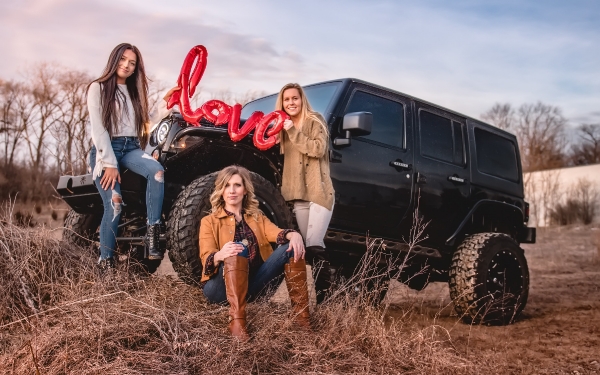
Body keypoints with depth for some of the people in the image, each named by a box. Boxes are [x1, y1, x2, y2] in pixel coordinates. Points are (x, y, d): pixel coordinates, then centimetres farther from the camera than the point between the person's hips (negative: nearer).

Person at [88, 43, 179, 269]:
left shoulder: (134, 92, 20)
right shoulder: (98, 88, 4)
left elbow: (144, 125, 13)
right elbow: (98, 128, -6)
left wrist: (165, 105, 7)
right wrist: (109, 163, -15)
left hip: (131, 148, 4)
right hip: (106, 150, -4)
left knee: (157, 171, -29)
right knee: (114, 203, -19)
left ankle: (152, 233, -27)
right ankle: (105, 262, -6)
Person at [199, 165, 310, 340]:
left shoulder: (257, 217, 17)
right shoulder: (209, 221, 6)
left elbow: (275, 232, -5)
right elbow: (206, 259, -10)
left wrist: (293, 234, -28)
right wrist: (220, 255, -35)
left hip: (255, 285, 3)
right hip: (221, 288, -3)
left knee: (291, 247, -16)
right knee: (238, 249, -32)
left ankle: (300, 311, -19)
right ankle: (237, 320, -41)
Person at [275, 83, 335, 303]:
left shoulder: (314, 121, 0)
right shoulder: (283, 126, 19)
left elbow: (319, 148, -16)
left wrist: (294, 132, -18)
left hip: (319, 192, -7)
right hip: (298, 194, 7)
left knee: (314, 245, -17)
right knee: (308, 246, 6)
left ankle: (325, 293, -11)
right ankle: (320, 286, 12)